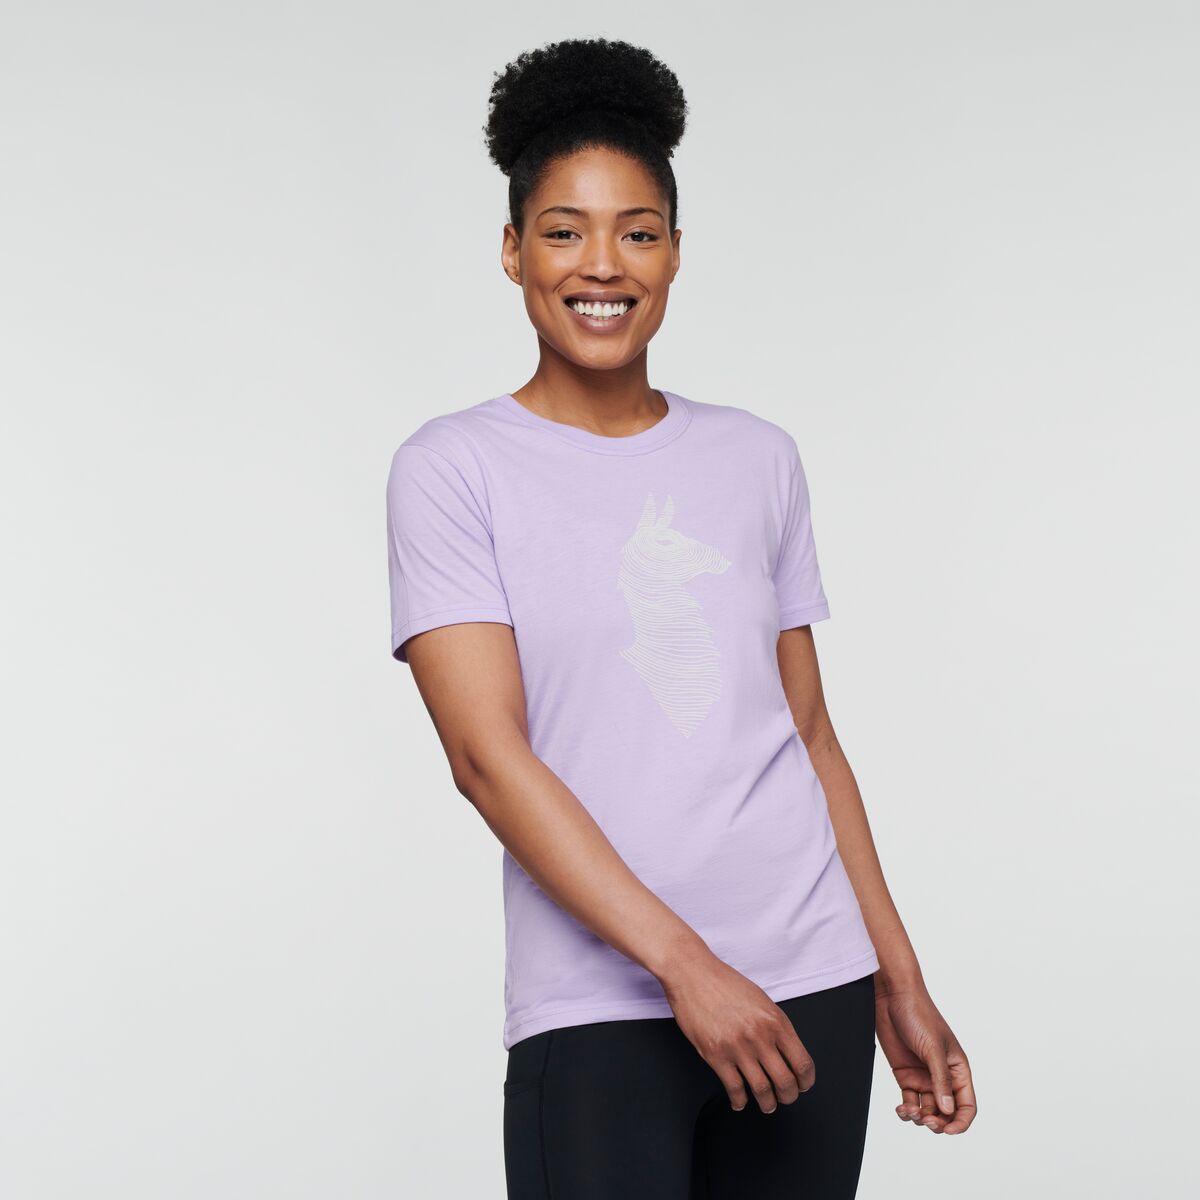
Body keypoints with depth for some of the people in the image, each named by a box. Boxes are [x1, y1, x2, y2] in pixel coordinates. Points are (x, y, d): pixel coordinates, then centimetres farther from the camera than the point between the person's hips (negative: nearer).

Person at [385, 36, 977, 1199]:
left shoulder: (758, 457, 11)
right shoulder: (452, 469, -1)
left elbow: (810, 736, 14)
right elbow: (486, 754, -10)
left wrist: (899, 984, 12)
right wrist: (685, 964, -16)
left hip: (808, 987, 4)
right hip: (598, 1010, -3)